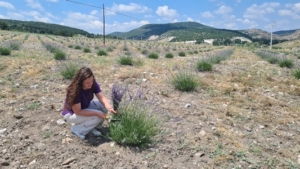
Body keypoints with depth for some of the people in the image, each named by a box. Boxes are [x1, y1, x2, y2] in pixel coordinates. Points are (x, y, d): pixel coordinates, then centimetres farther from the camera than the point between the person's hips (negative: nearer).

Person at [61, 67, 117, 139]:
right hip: (71, 114, -6)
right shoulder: (74, 91, -35)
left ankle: (92, 127, 2)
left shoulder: (93, 84, -18)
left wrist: (109, 108, -44)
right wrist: (97, 113, -32)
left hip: (85, 107, 7)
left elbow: (102, 98, -25)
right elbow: (78, 112, -30)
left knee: (104, 106, -15)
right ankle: (76, 129, -4)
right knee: (98, 117, -25)